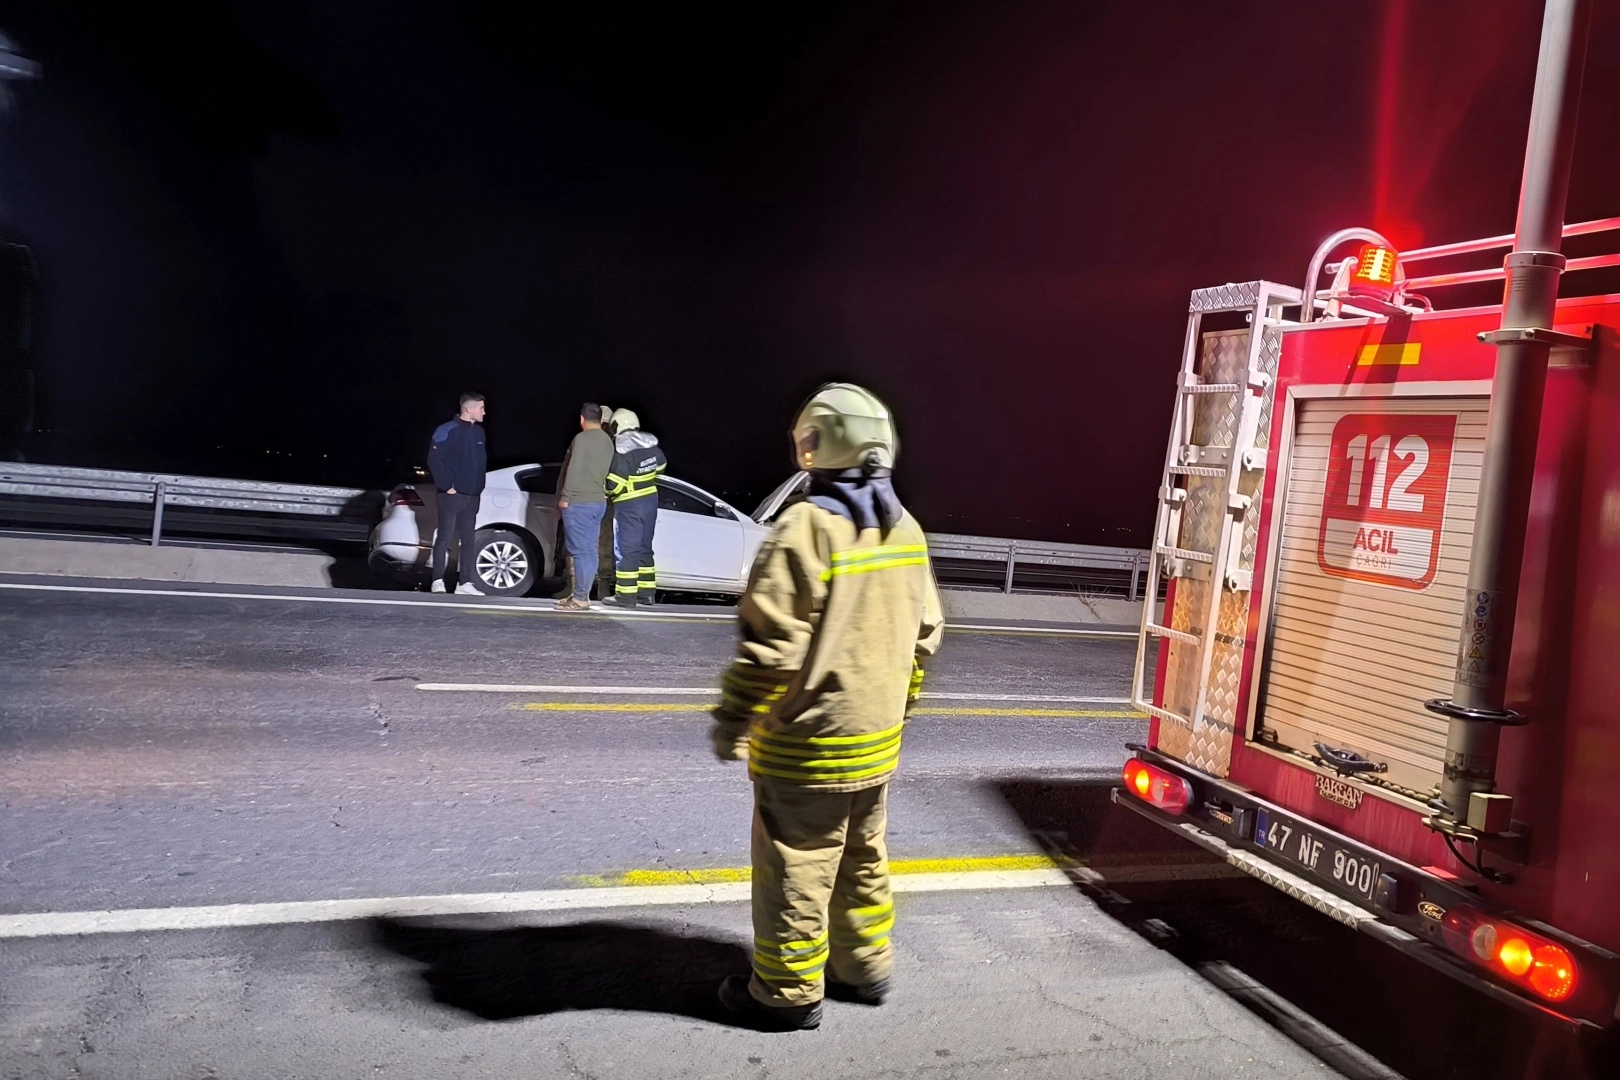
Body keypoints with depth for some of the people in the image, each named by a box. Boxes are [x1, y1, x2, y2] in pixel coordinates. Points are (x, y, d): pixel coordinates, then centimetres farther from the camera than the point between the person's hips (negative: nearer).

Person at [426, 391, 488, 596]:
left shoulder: (479, 432, 12)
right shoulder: (447, 430, -10)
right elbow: (434, 460, -15)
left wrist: (479, 488, 11)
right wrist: (446, 486, -16)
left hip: (472, 496, 7)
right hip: (452, 495, -7)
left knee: (468, 540, 7)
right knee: (445, 537, -3)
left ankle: (464, 583, 11)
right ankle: (438, 580, 3)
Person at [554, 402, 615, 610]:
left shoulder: (582, 438, -12)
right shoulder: (608, 440, 14)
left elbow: (574, 471, -17)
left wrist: (565, 497, -12)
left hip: (578, 502, -9)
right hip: (598, 501, 9)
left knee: (580, 550, -8)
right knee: (588, 550, 10)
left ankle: (580, 598, -8)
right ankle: (581, 594, 15)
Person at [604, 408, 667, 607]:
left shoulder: (621, 451, -20)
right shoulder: (651, 444, 3)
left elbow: (615, 484, -22)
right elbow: (661, 465, 19)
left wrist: (607, 495, -2)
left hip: (629, 506, -7)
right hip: (650, 500, 8)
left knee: (625, 550, -2)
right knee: (644, 548, 15)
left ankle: (625, 595, -2)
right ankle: (646, 592, 19)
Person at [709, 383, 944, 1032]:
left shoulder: (807, 528, -22)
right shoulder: (904, 529, 3)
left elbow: (770, 645, -22)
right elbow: (923, 634, 11)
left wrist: (732, 724, -11)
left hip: (808, 742, -8)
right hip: (877, 737, 8)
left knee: (795, 868, 6)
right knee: (863, 858, 21)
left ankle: (788, 993, 18)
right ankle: (865, 968, 34)